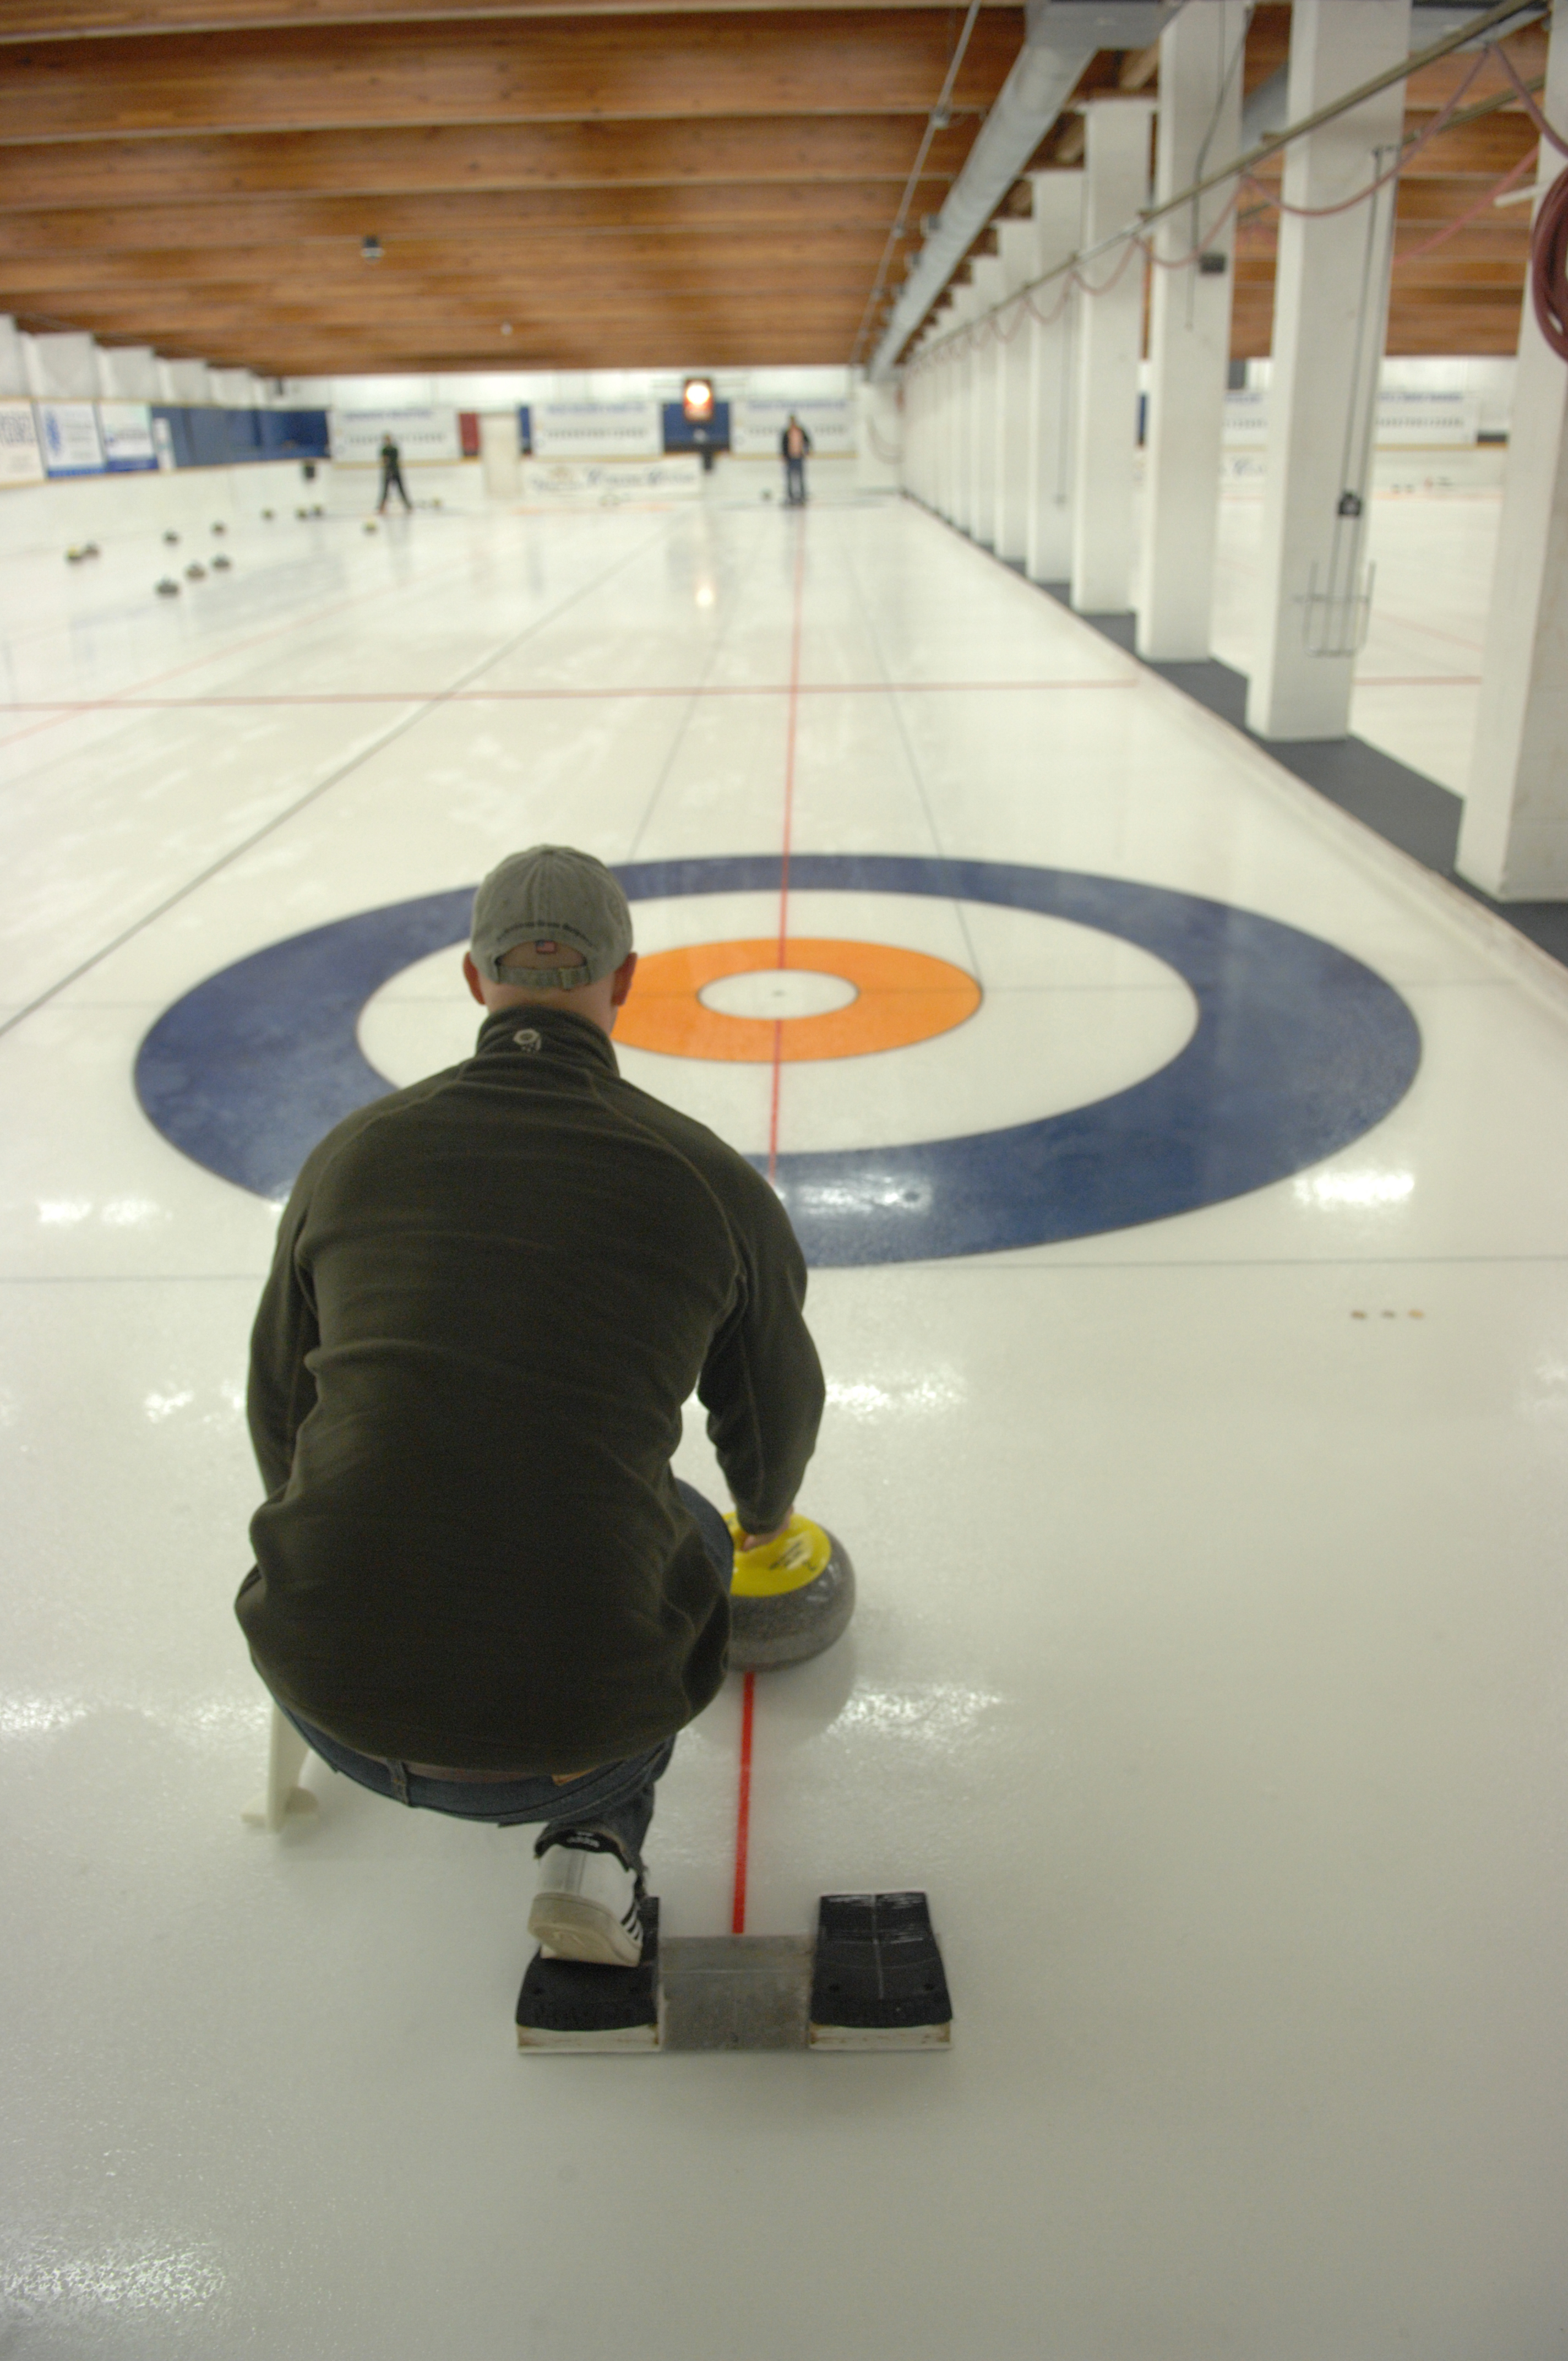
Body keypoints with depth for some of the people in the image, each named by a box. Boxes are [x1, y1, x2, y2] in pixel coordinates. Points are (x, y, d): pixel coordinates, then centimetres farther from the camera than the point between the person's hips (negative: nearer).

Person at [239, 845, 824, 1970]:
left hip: (331, 1698, 3)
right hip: (571, 1723, -3)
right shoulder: (712, 1179, -2)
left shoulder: (355, 1151, 5)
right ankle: (596, 1843, 13)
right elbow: (778, 1409, 17)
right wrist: (767, 1515, 41)